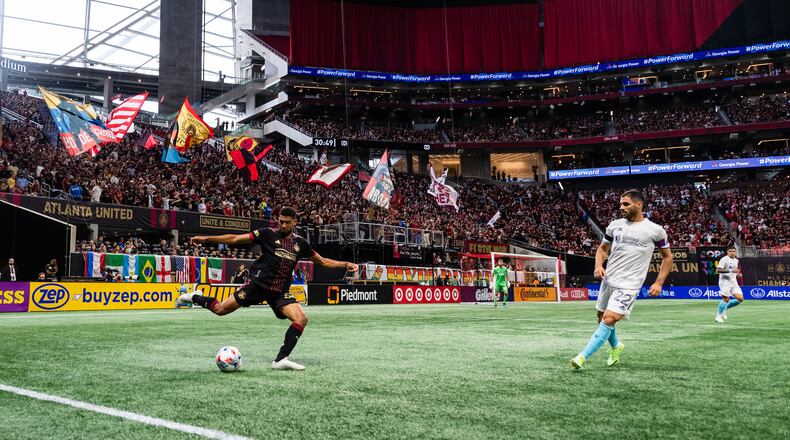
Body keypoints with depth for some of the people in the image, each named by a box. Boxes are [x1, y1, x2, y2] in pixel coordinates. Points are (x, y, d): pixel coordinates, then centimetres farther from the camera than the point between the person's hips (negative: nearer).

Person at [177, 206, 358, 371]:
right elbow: (236, 239, -2)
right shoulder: (268, 234, -2)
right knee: (220, 310, -5)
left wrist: (345, 264, 10)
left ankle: (280, 360, -11)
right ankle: (196, 297, 28)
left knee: (301, 319, -16)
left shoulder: (300, 243, 10)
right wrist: (206, 239, -7)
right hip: (259, 284, -3)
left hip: (280, 292, 3)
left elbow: (322, 261, 20)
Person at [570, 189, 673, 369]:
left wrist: (659, 283, -2)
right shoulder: (615, 225, 6)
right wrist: (598, 265, -3)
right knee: (602, 317, 17)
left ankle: (582, 357, -14)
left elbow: (667, 257, 6)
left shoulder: (655, 230, -4)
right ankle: (616, 346, 45)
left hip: (629, 285, -5)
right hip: (608, 280, 6)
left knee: (609, 319, -18)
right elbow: (602, 248, 18)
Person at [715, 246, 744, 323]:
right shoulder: (724, 259, -9)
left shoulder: (736, 260, 16)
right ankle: (718, 316, 4)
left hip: (734, 282, 7)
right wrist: (731, 270, -25)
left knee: (740, 299, -5)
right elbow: (718, 270, -19)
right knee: (726, 299, -13)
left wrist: (738, 274, 9)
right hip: (725, 282, -7)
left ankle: (725, 308, 14)